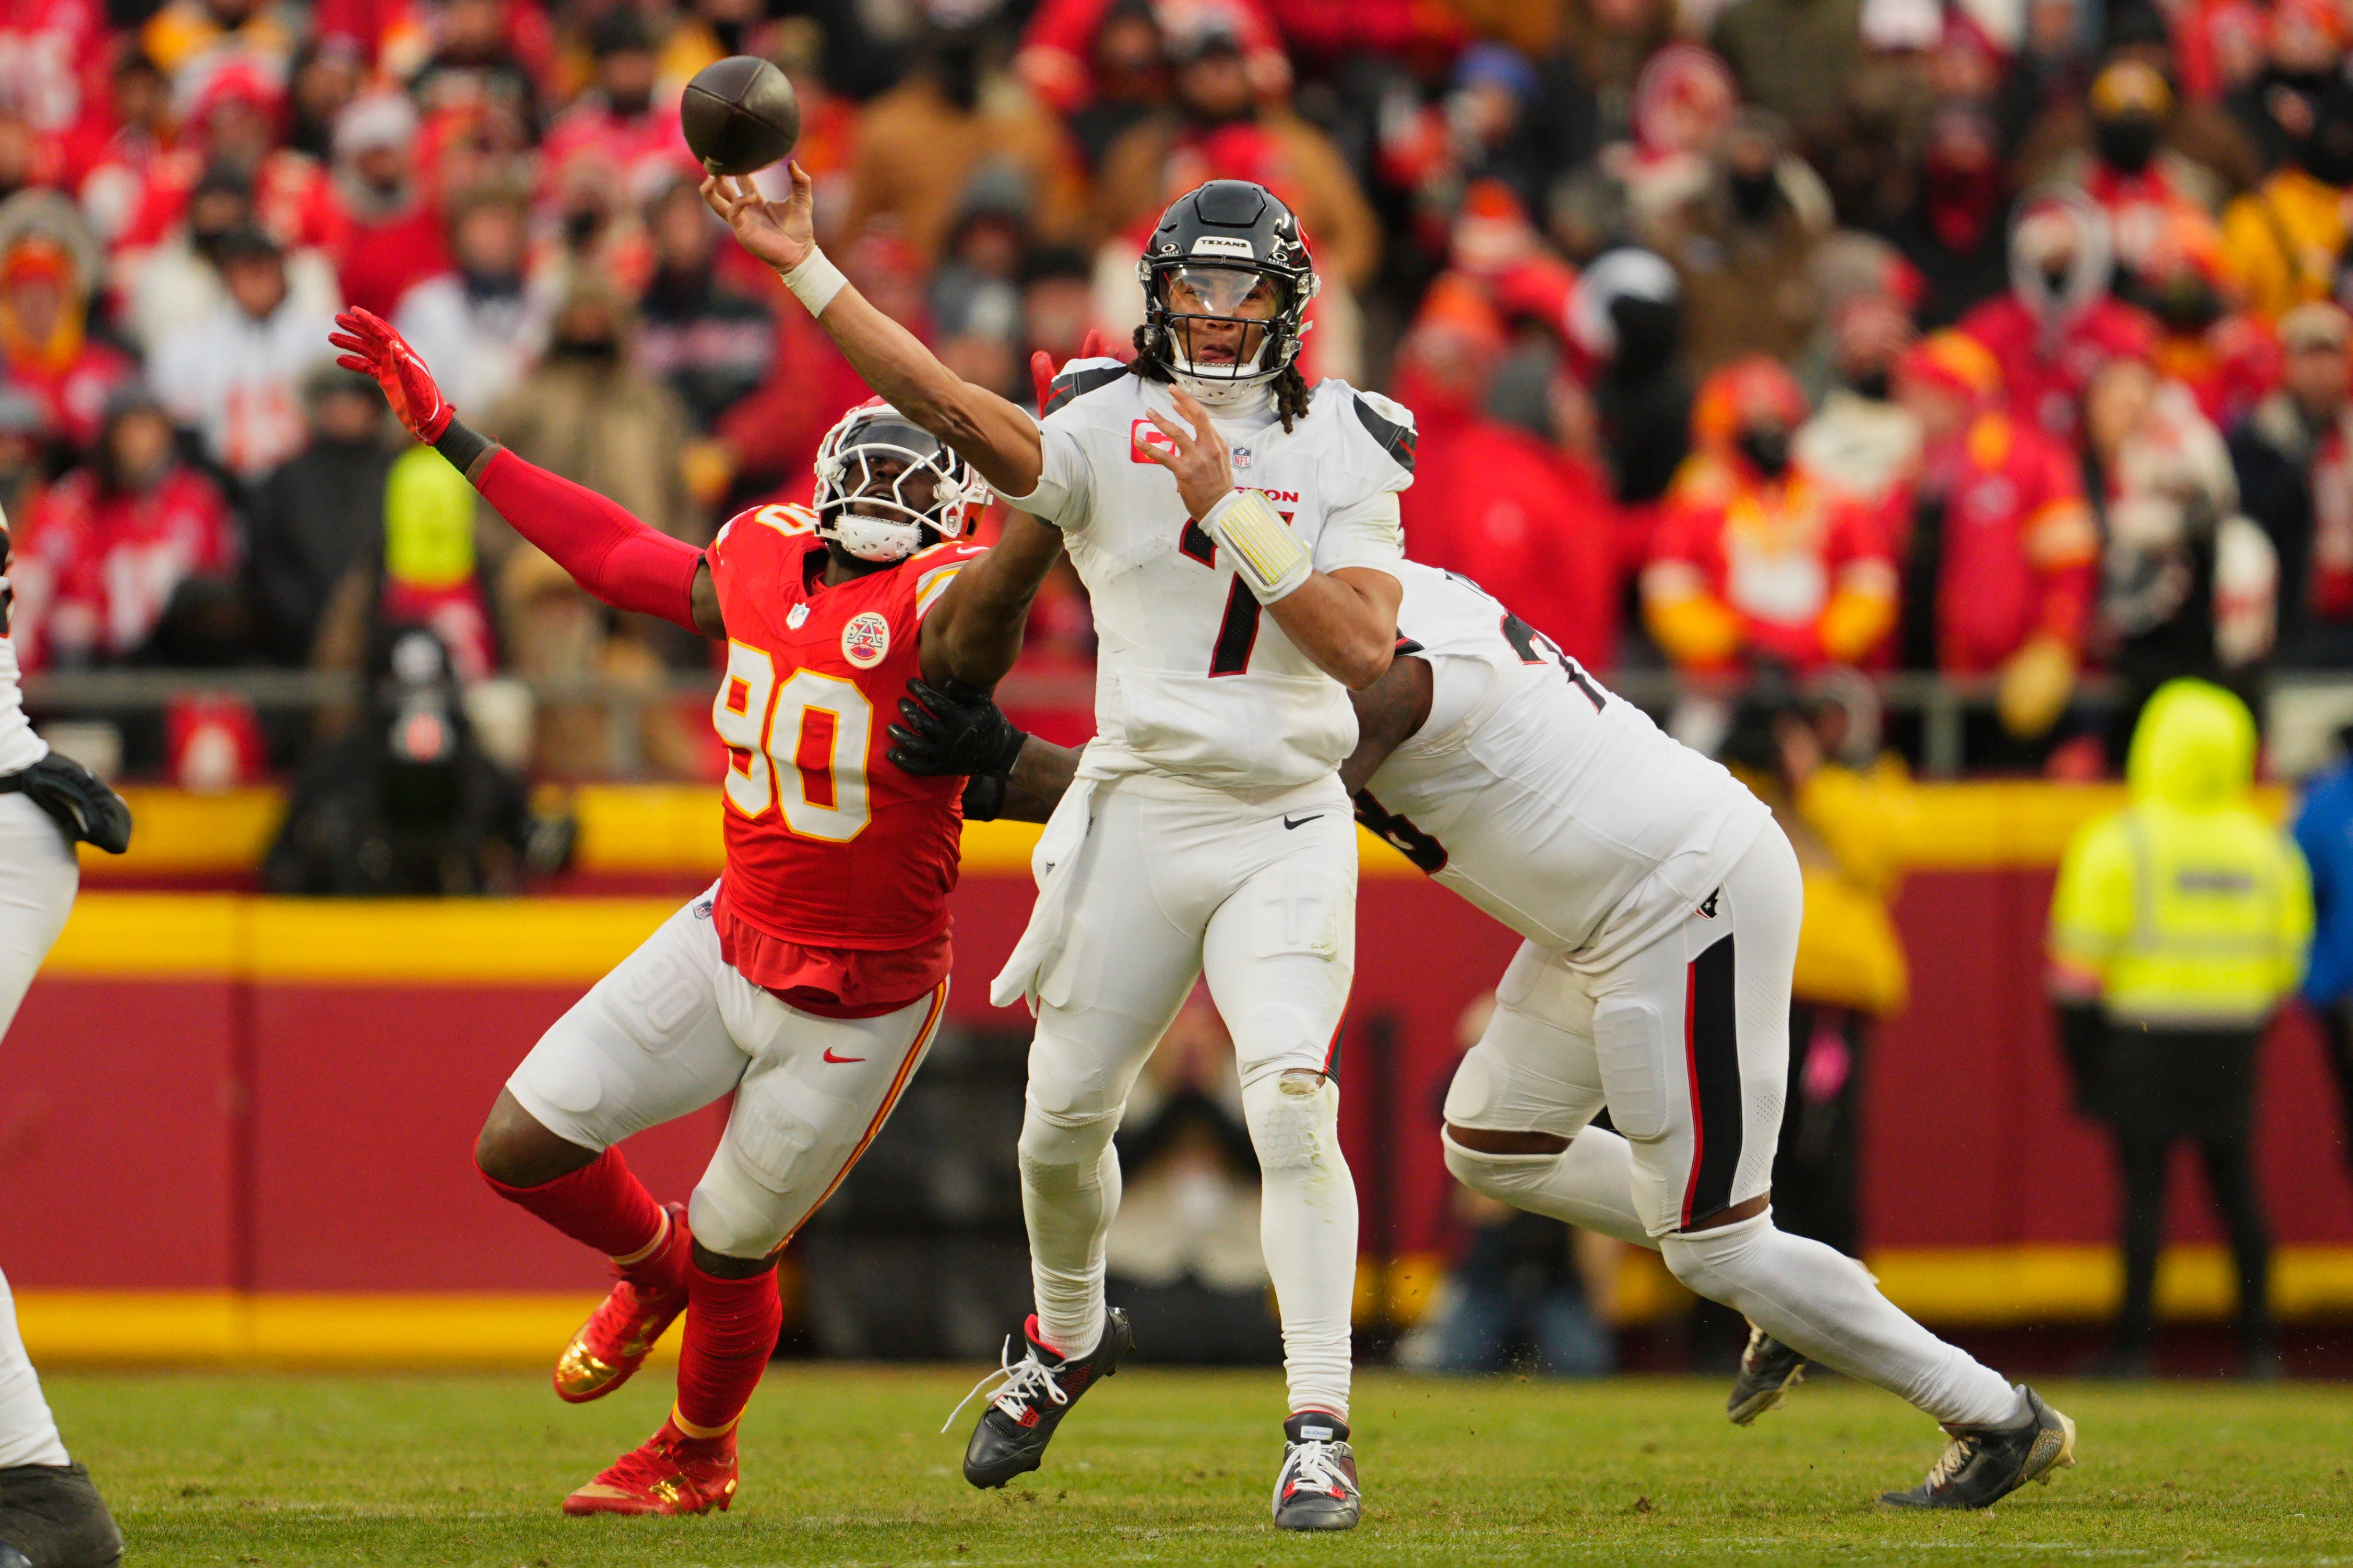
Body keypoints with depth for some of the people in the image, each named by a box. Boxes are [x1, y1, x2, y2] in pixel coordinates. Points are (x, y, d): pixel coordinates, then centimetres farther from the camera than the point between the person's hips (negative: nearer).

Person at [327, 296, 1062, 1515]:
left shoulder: (938, 607, -22)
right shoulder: (766, 563, -2)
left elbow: (991, 598, -47)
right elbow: (616, 555, 14)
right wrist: (448, 434, 19)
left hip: (859, 1007, -6)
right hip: (732, 941, 6)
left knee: (733, 1253, 9)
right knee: (521, 1149, 4)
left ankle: (698, 1457, 41)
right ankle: (654, 1266, 38)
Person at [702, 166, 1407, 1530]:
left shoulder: (1343, 450, 0)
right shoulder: (1107, 428, -1)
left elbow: (1365, 649, -12)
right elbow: (959, 415, -18)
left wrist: (1232, 511, -19)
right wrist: (805, 271, -28)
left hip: (1287, 829, -2)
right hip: (1139, 814, 2)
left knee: (1293, 1103, -19)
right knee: (1065, 1118, 10)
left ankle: (1319, 1431, -16)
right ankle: (1068, 1337, 41)